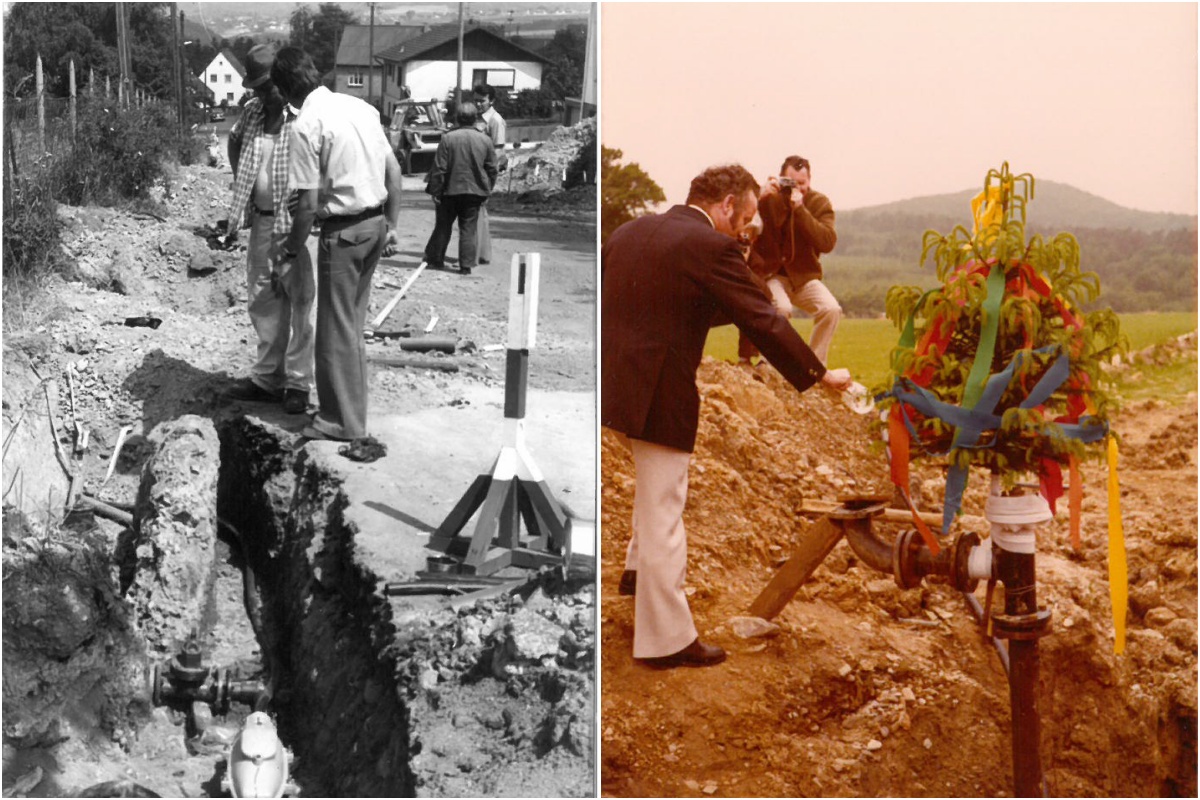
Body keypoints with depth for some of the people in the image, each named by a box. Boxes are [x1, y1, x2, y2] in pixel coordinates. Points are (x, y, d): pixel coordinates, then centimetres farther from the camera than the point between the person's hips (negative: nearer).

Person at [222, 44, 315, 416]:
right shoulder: (253, 112, 8)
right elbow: (234, 142, 29)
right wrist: (241, 181, 17)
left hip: (297, 221, -7)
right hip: (262, 219, 8)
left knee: (300, 301, -1)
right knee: (262, 300, 13)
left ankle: (298, 383, 6)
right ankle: (267, 377, 24)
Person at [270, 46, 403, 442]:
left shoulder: (306, 125, -15)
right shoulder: (360, 106, 6)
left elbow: (308, 202, -15)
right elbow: (394, 171, 10)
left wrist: (291, 251, -2)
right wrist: (391, 226, 17)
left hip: (343, 231, -7)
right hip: (375, 223, 7)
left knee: (336, 330, 4)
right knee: (353, 324, 19)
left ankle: (342, 420, 12)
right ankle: (352, 407, 29)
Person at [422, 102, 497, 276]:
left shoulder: (448, 138, -10)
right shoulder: (485, 140, -2)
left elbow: (439, 168, -9)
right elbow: (492, 169, 4)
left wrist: (435, 191, -2)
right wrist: (486, 191, 15)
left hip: (450, 190, -1)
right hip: (475, 191, 1)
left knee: (443, 226, 13)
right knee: (468, 229, 6)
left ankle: (435, 258, 22)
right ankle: (466, 265, 3)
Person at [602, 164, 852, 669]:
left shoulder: (627, 232, 10)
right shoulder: (712, 248, -13)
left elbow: (597, 301, 16)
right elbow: (763, 323, -13)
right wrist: (819, 374, -3)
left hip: (615, 383, 8)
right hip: (658, 395, -8)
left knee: (658, 476, 33)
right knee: (662, 515, 1)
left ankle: (639, 568, 44)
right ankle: (666, 639, 11)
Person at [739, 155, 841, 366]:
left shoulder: (819, 203, -1)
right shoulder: (768, 199, -4)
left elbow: (827, 243, -18)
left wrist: (800, 210, -25)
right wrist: (761, 198, -28)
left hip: (804, 277, 3)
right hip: (770, 274, -3)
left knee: (831, 309, -24)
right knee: (781, 307, -34)